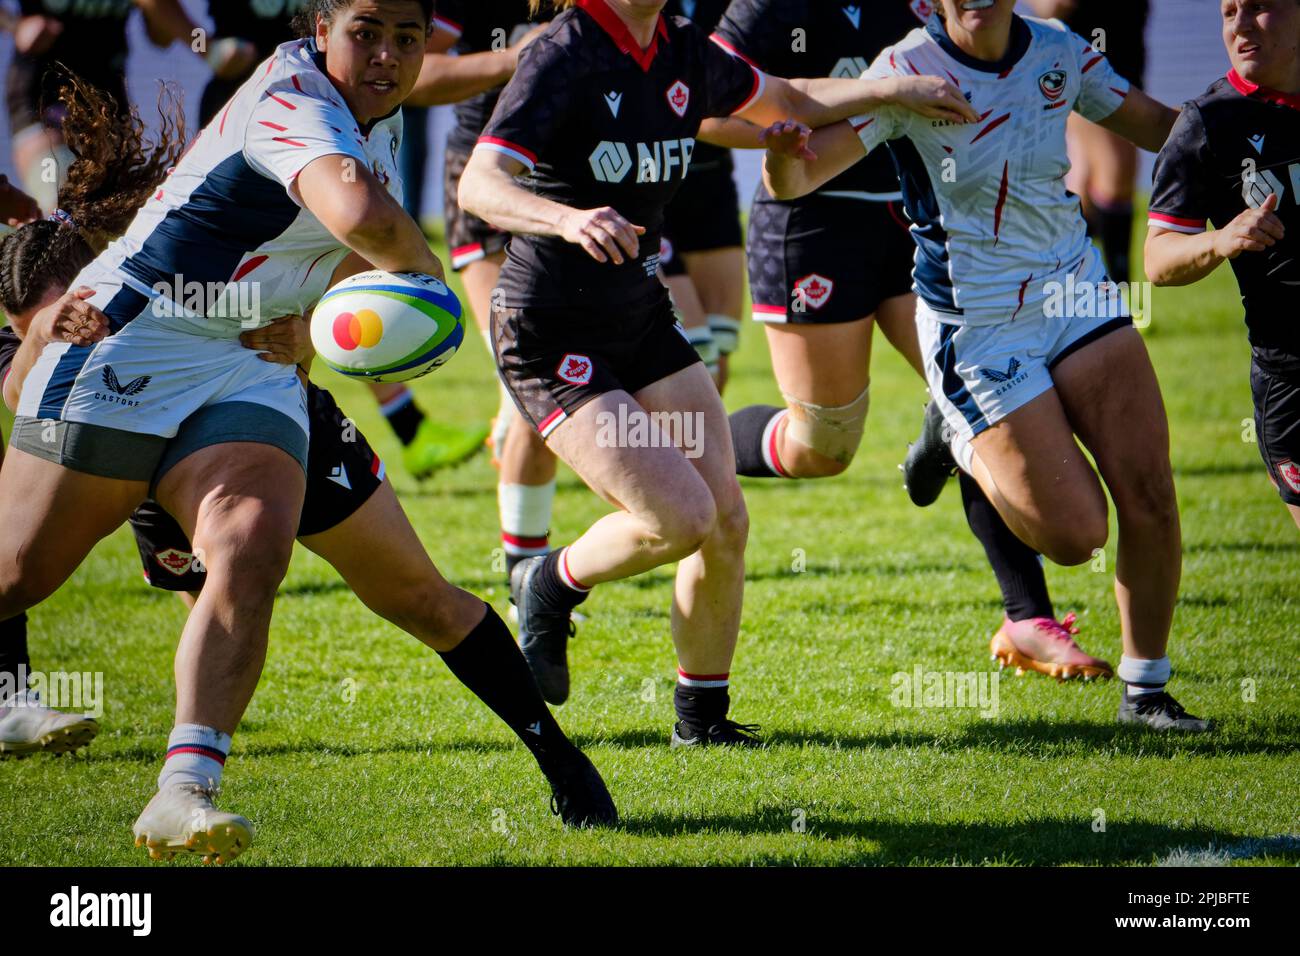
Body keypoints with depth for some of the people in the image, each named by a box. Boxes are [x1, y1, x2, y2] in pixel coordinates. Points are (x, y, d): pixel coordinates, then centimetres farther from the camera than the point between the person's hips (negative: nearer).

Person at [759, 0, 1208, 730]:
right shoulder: (908, 71, -16)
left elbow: (1159, 127, 14)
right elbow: (799, 177, -23)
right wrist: (785, 160, -45)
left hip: (1076, 298, 4)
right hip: (978, 331, -4)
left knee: (1150, 497, -6)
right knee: (1075, 533, -6)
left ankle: (1146, 688, 14)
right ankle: (968, 447, 25)